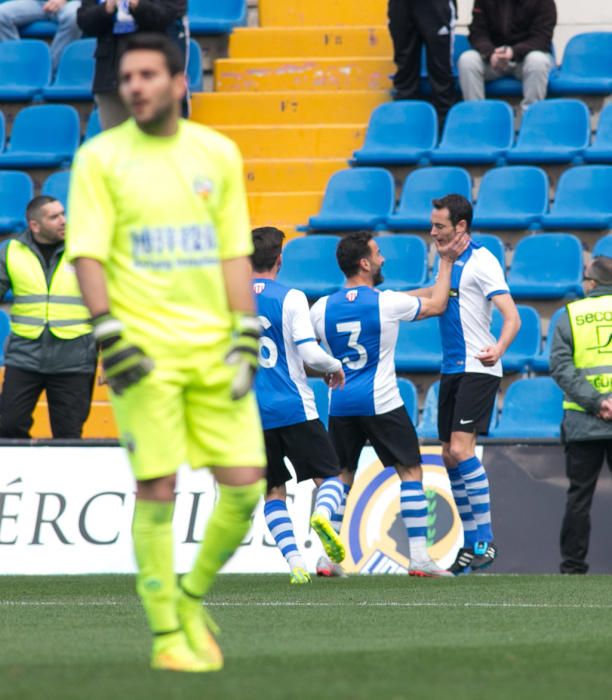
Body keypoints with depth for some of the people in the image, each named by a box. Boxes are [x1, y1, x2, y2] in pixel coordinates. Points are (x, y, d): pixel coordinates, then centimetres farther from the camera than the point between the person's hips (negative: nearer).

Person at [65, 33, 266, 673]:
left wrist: (246, 333, 4)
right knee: (157, 491, -6)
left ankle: (193, 597, 21)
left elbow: (234, 251, 13)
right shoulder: (100, 158, 0)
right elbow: (86, 253, -4)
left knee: (245, 486, -2)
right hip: (145, 352, -4)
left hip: (213, 349, 4)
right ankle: (166, 634, 4)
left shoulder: (217, 153, 10)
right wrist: (108, 334, -15)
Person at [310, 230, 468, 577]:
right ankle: (419, 555, -3)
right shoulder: (387, 303, -8)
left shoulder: (322, 308, 1)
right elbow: (437, 305, 7)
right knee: (411, 471, 4)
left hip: (341, 405, 4)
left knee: (340, 477, 14)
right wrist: (446, 263, 17)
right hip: (381, 402, -4)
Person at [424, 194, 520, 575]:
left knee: (462, 449, -18)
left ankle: (485, 540, -15)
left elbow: (512, 317, -21)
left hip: (478, 369, -9)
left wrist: (499, 348, -39)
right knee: (450, 457, 7)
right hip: (452, 369, 9)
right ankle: (471, 544, 13)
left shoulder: (481, 262, -13)